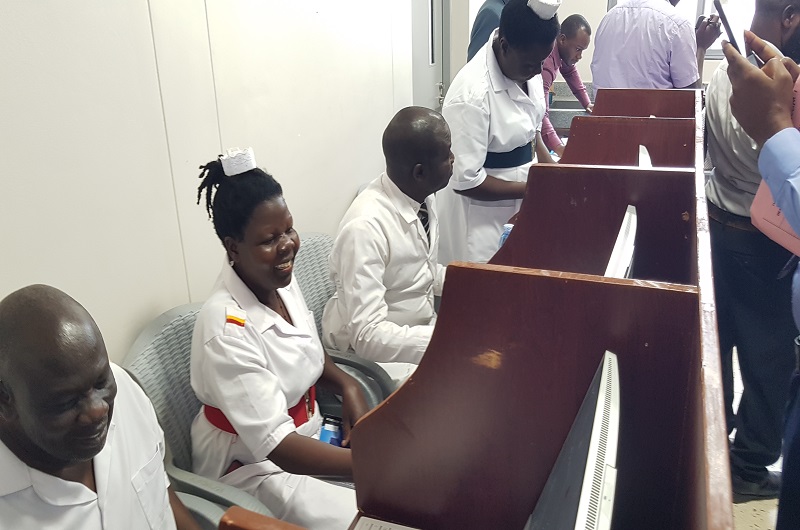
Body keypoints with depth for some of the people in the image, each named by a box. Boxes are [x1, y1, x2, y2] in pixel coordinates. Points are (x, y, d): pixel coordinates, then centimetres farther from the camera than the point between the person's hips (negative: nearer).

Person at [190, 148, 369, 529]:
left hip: (308, 432, 7)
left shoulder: (281, 282, -6)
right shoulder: (226, 328, -30)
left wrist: (348, 386, -8)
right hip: (252, 466, -7)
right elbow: (277, 447, -33)